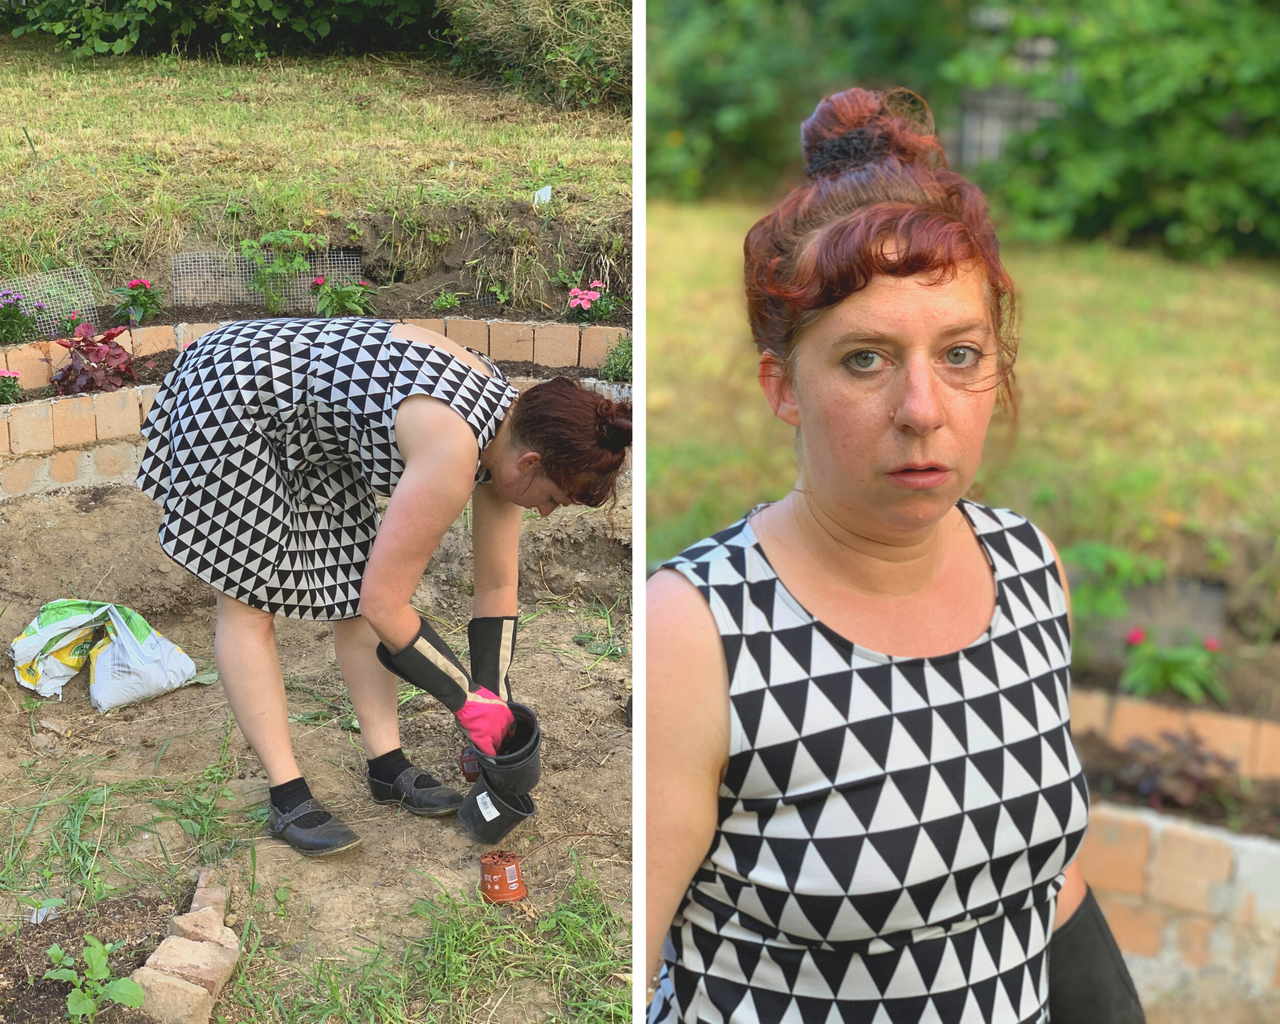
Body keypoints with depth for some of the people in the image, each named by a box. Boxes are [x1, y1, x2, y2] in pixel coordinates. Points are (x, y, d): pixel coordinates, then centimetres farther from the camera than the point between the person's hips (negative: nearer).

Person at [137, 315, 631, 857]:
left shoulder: (510, 434, -7)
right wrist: (469, 700, -15)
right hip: (232, 396, -9)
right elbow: (385, 608, -26)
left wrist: (492, 707, 4)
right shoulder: (453, 453, -33)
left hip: (313, 427, 9)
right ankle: (287, 797, 3)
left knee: (354, 583, 6)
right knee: (249, 601, -4)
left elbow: (497, 589, 3)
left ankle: (387, 765, 13)